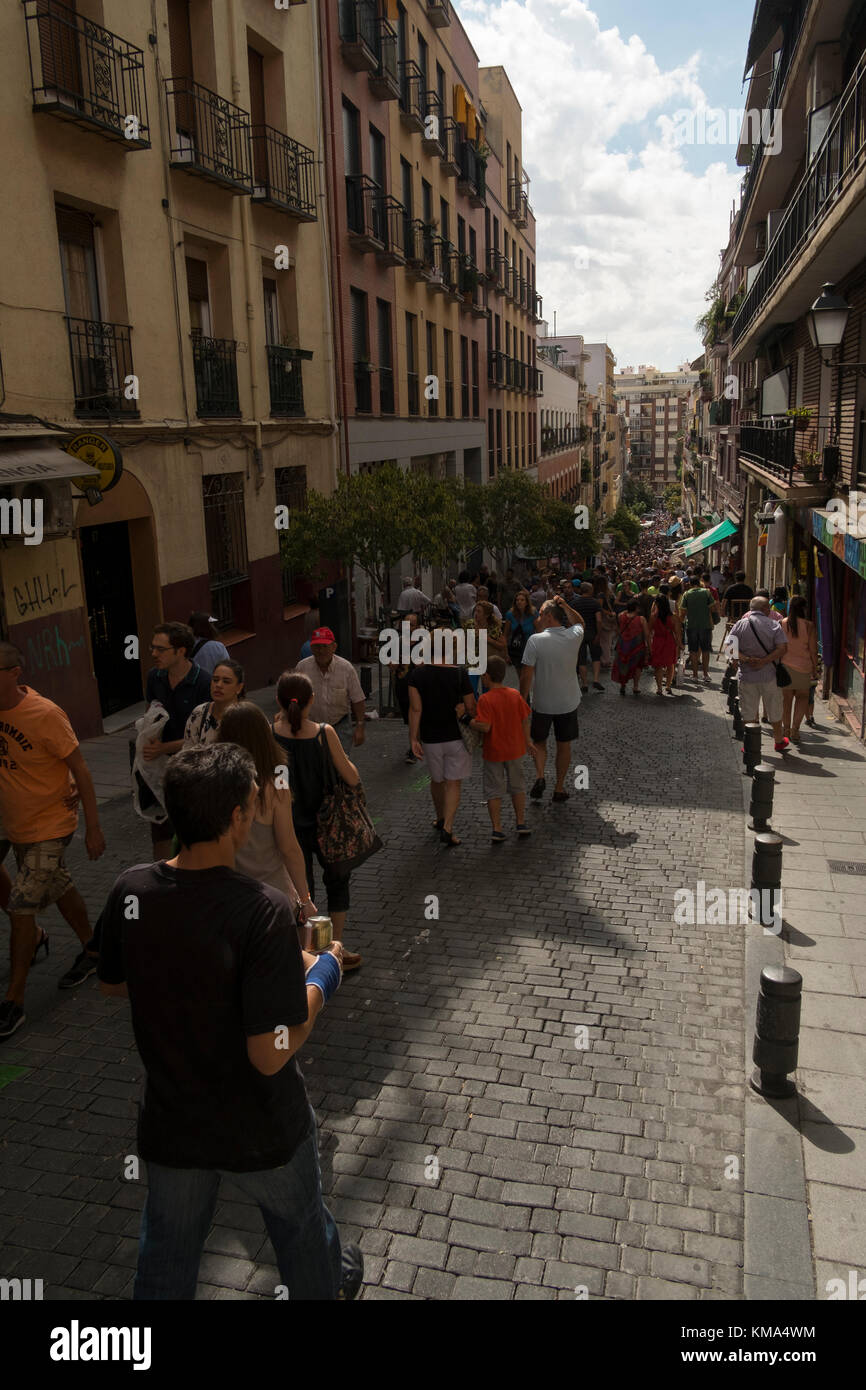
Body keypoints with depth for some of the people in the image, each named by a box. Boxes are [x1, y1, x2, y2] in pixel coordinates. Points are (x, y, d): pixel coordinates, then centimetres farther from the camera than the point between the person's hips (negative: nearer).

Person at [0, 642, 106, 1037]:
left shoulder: (45, 715, -25)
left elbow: (81, 771, -18)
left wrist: (93, 827, -15)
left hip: (48, 828, -6)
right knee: (59, 889, 22)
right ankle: (91, 951, 43)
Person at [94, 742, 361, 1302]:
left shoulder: (130, 891, -16)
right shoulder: (262, 909, -32)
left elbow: (112, 984, 4)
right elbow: (271, 1055, -29)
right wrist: (320, 981, -14)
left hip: (171, 1124, 4)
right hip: (262, 1131, -3)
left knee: (166, 1256, 27)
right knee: (301, 1228, 28)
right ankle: (327, 1285, 55)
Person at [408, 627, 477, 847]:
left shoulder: (418, 674, -9)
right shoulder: (459, 674, -12)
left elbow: (415, 708, -11)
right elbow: (471, 708, -9)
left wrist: (413, 738, -7)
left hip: (430, 738, 2)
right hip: (456, 737, -2)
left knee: (437, 781, 21)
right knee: (453, 784, 6)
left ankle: (441, 819, 39)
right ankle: (447, 828, -5)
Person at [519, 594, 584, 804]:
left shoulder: (535, 640, -18)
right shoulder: (574, 637, -8)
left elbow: (526, 675, -16)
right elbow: (579, 622, 19)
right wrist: (565, 606, 2)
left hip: (542, 703, -2)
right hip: (568, 702, 2)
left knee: (538, 742, 18)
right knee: (564, 745, 15)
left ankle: (539, 776, -2)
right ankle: (559, 787, 21)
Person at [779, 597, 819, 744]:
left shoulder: (781, 624, -5)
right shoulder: (809, 626, -10)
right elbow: (813, 651, -6)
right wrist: (815, 670, 4)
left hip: (784, 666, 2)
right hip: (803, 667, -1)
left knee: (786, 699, 13)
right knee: (802, 697, 15)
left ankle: (787, 730, 18)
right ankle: (795, 728, 2)